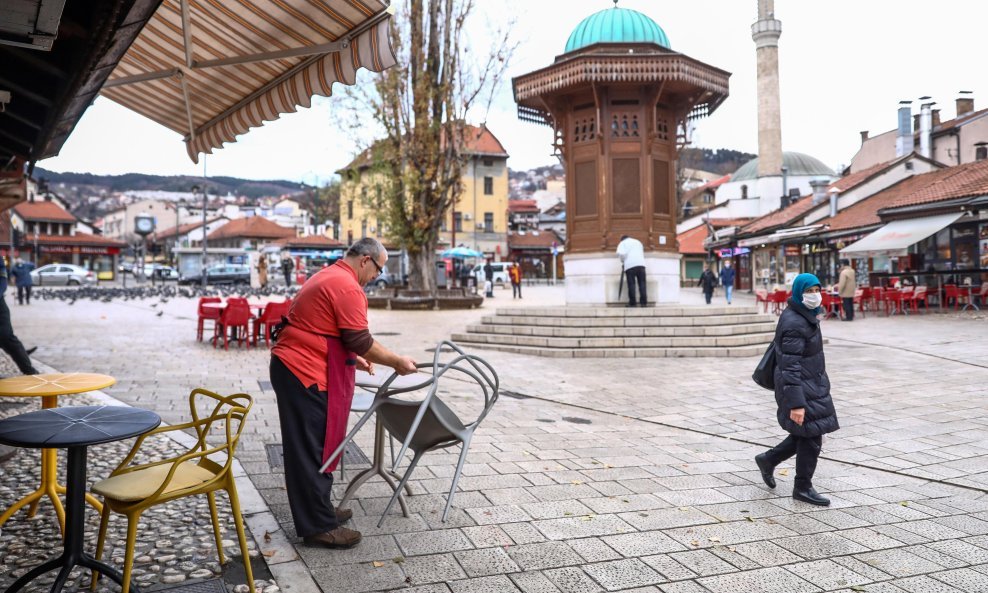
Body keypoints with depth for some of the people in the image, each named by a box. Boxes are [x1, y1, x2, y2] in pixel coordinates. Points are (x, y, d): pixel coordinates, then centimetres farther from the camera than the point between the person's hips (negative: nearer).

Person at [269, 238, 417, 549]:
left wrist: (354, 358, 27)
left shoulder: (327, 277, 18)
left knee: (314, 446, 17)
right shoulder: (347, 287, -16)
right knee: (312, 450, -4)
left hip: (292, 366, 11)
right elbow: (361, 341, -17)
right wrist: (397, 361, -5)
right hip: (304, 374, -11)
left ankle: (319, 511, 28)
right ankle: (319, 527, 4)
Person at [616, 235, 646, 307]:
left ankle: (632, 303, -3)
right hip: (641, 264, 3)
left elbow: (620, 254, -6)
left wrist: (623, 261, 9)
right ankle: (644, 302, -3)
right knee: (642, 283, 2)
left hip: (630, 265, -3)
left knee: (631, 284, -2)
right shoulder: (638, 241, 28)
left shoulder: (622, 243, 12)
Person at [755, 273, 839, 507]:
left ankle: (768, 460, 32)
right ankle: (803, 488, 15)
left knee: (805, 435, 16)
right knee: (811, 437, 0)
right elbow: (790, 367, -26)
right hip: (800, 387, -10)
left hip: (812, 383, 10)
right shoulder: (794, 323, -22)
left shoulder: (806, 316, 9)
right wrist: (796, 404, -29)